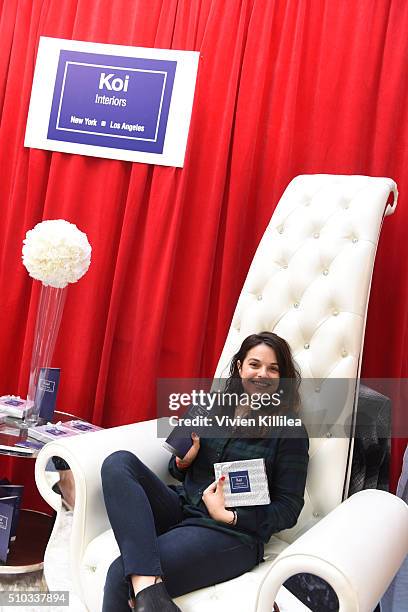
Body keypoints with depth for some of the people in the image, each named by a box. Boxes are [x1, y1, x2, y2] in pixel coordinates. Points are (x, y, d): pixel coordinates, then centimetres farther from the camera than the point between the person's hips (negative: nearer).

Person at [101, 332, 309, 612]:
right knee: (118, 462, -24)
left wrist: (229, 515, -14)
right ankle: (147, 588, -36)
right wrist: (182, 460, -4)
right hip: (181, 509, 6)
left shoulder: (289, 432, 0)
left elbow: (289, 508, -2)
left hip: (231, 533, -6)